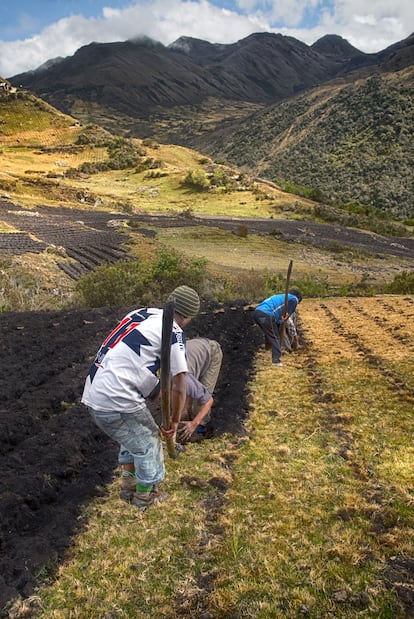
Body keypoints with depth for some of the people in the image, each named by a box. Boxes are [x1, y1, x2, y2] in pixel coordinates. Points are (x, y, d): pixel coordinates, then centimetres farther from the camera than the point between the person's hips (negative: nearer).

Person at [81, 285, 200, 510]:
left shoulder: (141, 313, 14)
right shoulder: (173, 333, -9)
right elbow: (178, 388, -7)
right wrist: (174, 420, 10)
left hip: (93, 394, 8)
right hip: (117, 401, -8)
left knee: (134, 438, 29)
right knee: (148, 444, 15)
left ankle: (129, 485, 44)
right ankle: (145, 495, 33)